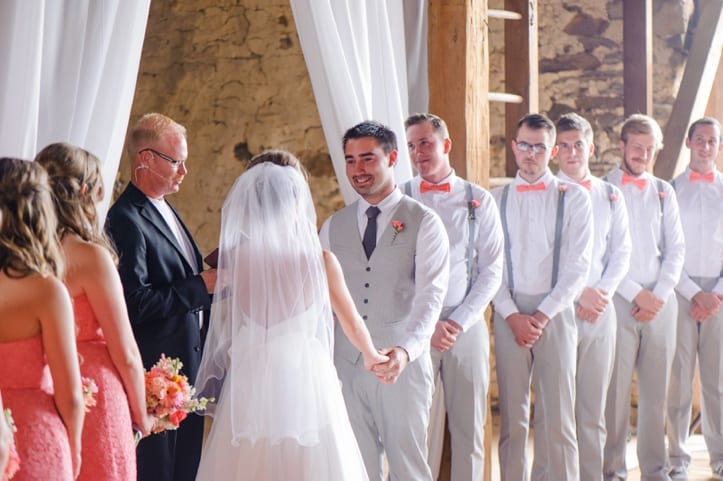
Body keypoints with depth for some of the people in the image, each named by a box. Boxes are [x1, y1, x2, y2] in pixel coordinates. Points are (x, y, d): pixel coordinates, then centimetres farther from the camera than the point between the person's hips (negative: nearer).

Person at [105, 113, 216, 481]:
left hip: (189, 364, 9)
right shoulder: (126, 219, -15)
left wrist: (212, 276, 3)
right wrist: (201, 286, -19)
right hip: (157, 369, -9)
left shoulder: (163, 209, 15)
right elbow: (136, 302, -24)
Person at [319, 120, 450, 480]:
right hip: (346, 366, 3)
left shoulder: (424, 223, -2)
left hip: (405, 364, -3)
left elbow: (430, 297, -13)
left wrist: (406, 350, -29)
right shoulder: (333, 227, 10)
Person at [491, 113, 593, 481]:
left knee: (558, 415, -2)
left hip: (555, 313, -1)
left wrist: (542, 314, -9)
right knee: (512, 415, 5)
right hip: (508, 315, 1)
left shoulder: (573, 198, 3)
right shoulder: (496, 200, 8)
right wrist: (513, 316, -7)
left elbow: (578, 266, -3)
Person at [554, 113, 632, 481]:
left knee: (593, 407, 7)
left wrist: (603, 293, -5)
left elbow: (622, 253, 10)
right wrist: (580, 293, -11)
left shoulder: (610, 196, 12)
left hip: (600, 311, 4)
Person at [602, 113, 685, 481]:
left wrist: (659, 296, -3)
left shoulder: (663, 193, 14)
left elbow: (676, 250, 10)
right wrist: (636, 294, -8)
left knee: (656, 390, 6)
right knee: (615, 389, -4)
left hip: (661, 304, 4)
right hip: (618, 302, -3)